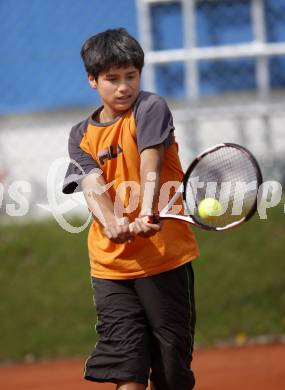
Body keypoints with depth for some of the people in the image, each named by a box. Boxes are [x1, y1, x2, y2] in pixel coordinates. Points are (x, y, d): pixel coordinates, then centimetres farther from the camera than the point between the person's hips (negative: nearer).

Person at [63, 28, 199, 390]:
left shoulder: (150, 108, -2)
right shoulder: (82, 135, 10)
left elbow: (150, 167, -17)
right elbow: (92, 184, -7)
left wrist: (147, 215, -36)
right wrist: (112, 222, -29)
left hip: (165, 257, -3)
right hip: (111, 265, 3)